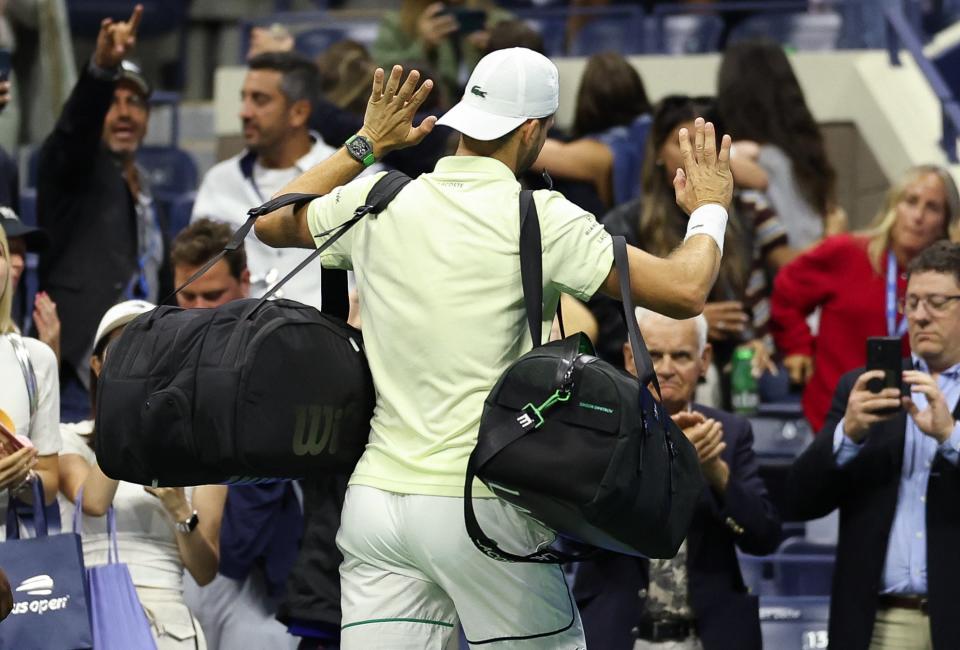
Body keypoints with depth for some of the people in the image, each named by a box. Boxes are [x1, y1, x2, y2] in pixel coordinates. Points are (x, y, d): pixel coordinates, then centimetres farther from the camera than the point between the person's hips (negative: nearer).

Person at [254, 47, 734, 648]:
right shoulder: (539, 217, -7)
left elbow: (272, 223, 28)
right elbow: (684, 291, -9)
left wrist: (366, 145, 34)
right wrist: (709, 211, 10)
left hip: (374, 502, 5)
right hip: (480, 507, -5)